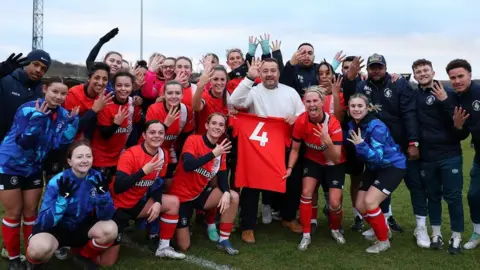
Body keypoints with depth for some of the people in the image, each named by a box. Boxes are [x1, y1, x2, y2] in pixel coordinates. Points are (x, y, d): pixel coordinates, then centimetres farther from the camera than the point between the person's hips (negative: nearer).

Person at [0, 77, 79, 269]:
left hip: (33, 168, 5)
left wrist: (72, 121, -24)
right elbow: (23, 143, -28)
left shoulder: (62, 114, -5)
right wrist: (38, 118, -38)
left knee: (31, 212, 12)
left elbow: (59, 143, -14)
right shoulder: (28, 109, -22)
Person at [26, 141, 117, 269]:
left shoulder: (97, 178, -12)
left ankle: (85, 256, 6)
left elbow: (105, 216, -14)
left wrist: (102, 193, -32)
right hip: (55, 228, -3)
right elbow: (44, 222, -24)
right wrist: (63, 198, -38)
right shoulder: (57, 182, -20)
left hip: (82, 227, 3)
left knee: (110, 229, -25)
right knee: (40, 247, -35)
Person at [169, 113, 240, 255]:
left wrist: (226, 193, -22)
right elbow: (187, 166, -35)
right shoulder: (193, 140, -18)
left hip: (200, 194, 6)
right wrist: (213, 154, -37)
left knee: (233, 197, -15)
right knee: (184, 246, -4)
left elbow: (222, 177, -1)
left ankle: (223, 240, -2)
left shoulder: (221, 149, 0)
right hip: (181, 195, -6)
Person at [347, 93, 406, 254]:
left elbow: (377, 156, -29)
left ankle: (383, 241, 0)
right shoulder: (352, 125, -4)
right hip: (373, 168, 8)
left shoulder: (376, 126, -26)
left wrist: (361, 145, -39)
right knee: (360, 205, 3)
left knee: (369, 201, -20)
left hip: (393, 166, -7)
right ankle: (383, 229, 29)